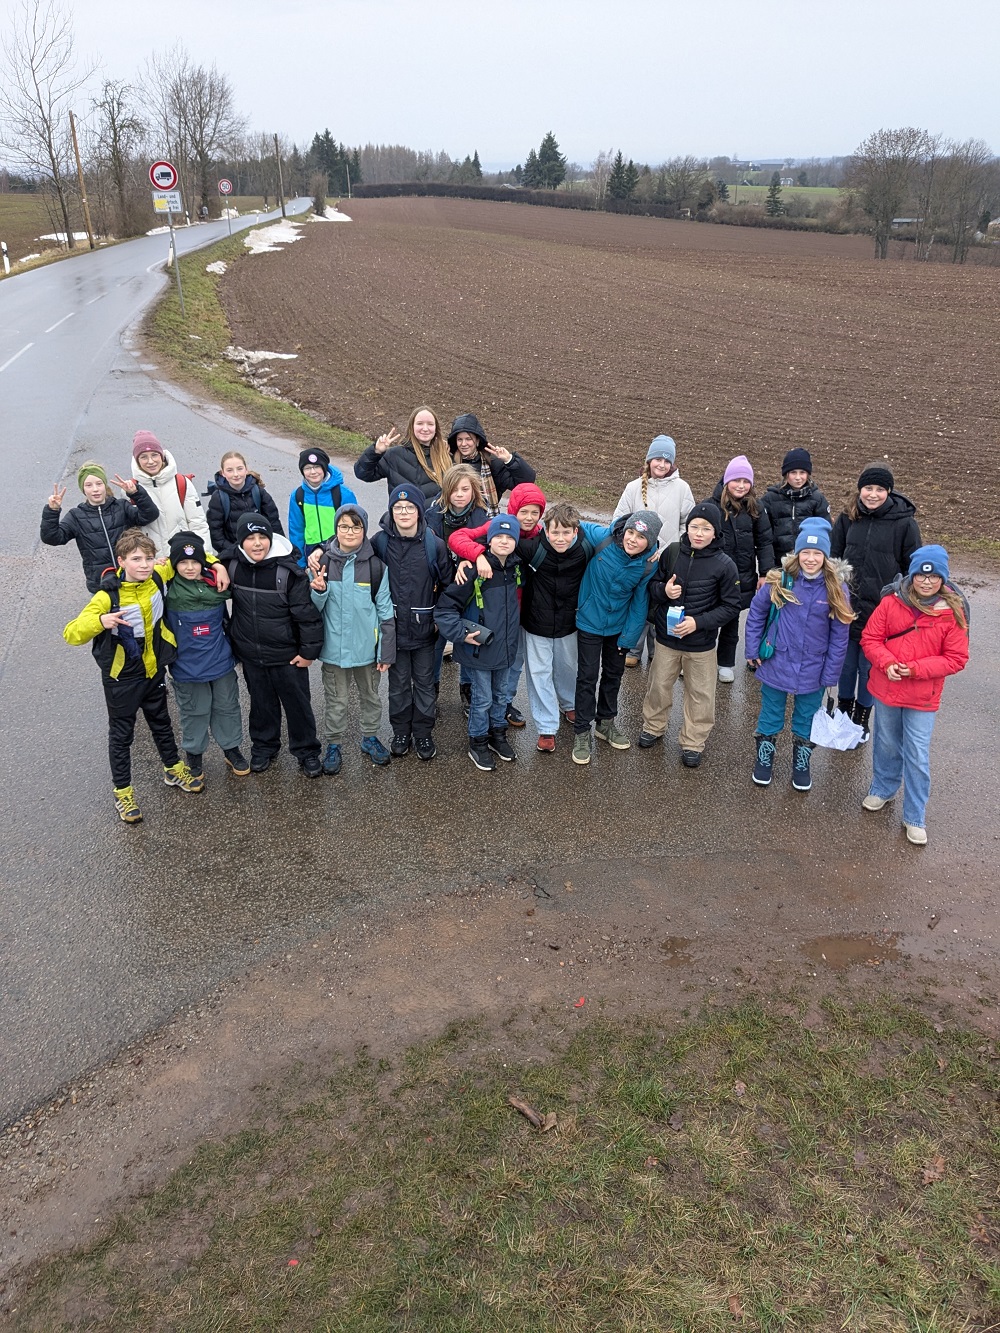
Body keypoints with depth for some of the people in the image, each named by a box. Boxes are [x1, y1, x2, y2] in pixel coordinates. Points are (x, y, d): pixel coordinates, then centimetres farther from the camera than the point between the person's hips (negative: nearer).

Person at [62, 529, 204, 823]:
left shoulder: (156, 579, -13)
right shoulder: (109, 595, -27)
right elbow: (71, 633, -30)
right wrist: (101, 621, -49)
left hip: (154, 669, 5)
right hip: (121, 677, -4)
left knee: (161, 723, 24)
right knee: (121, 735, 11)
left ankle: (173, 769, 45)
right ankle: (122, 791, 28)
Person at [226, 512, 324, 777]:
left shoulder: (289, 571, -19)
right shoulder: (234, 567, -6)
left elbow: (307, 613, -14)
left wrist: (309, 651, -12)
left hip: (287, 655, -3)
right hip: (251, 655, 4)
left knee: (298, 704, 10)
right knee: (261, 703, 20)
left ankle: (307, 752, 27)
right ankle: (263, 747, 40)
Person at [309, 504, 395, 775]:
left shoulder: (376, 564, -9)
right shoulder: (323, 562, -5)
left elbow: (385, 610, -5)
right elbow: (315, 609, 0)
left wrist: (386, 651, -5)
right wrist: (319, 591, -23)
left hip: (367, 647, 0)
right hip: (334, 647, 0)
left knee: (370, 696, 19)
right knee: (336, 701, 13)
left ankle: (370, 737, 39)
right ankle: (333, 745, 30)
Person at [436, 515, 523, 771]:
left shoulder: (516, 567, 0)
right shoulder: (476, 570, -21)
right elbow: (445, 605, -19)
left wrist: (513, 633, 11)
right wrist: (461, 633, -21)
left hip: (506, 646, 6)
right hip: (480, 649, -6)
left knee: (502, 695, 20)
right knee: (483, 699, 7)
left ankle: (498, 734, 40)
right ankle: (478, 743, 26)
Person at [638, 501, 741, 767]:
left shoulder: (725, 565, -14)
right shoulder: (671, 553, -8)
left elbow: (731, 607, -8)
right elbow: (653, 585, 5)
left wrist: (698, 622, -20)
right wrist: (663, 590, -19)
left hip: (701, 643, -2)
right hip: (666, 637, 2)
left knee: (700, 694, 11)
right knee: (659, 686, 18)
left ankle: (693, 742, 29)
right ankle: (653, 727, 41)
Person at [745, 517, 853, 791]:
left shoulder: (837, 589, -11)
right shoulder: (779, 581, -10)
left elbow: (839, 635, -6)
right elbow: (756, 612, 1)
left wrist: (831, 674, -6)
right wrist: (753, 649, -1)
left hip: (812, 673, 0)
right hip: (775, 666, 0)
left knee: (806, 721, 18)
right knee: (770, 717, 17)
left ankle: (802, 763, 39)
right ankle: (764, 758, 38)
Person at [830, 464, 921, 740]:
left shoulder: (904, 523, -8)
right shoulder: (848, 518, 1)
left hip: (881, 611, -3)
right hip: (846, 606, 3)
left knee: (869, 667, 9)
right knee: (845, 663, 15)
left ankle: (862, 719, 29)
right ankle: (843, 713, 36)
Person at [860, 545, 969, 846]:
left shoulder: (953, 612, -10)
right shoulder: (891, 602, -8)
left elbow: (956, 659, -8)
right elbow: (870, 637, -3)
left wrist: (916, 669, -20)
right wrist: (887, 663, -20)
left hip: (922, 698, -2)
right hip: (885, 690, 2)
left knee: (917, 757, 3)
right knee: (886, 746, 20)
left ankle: (915, 817, 17)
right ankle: (883, 789, 45)